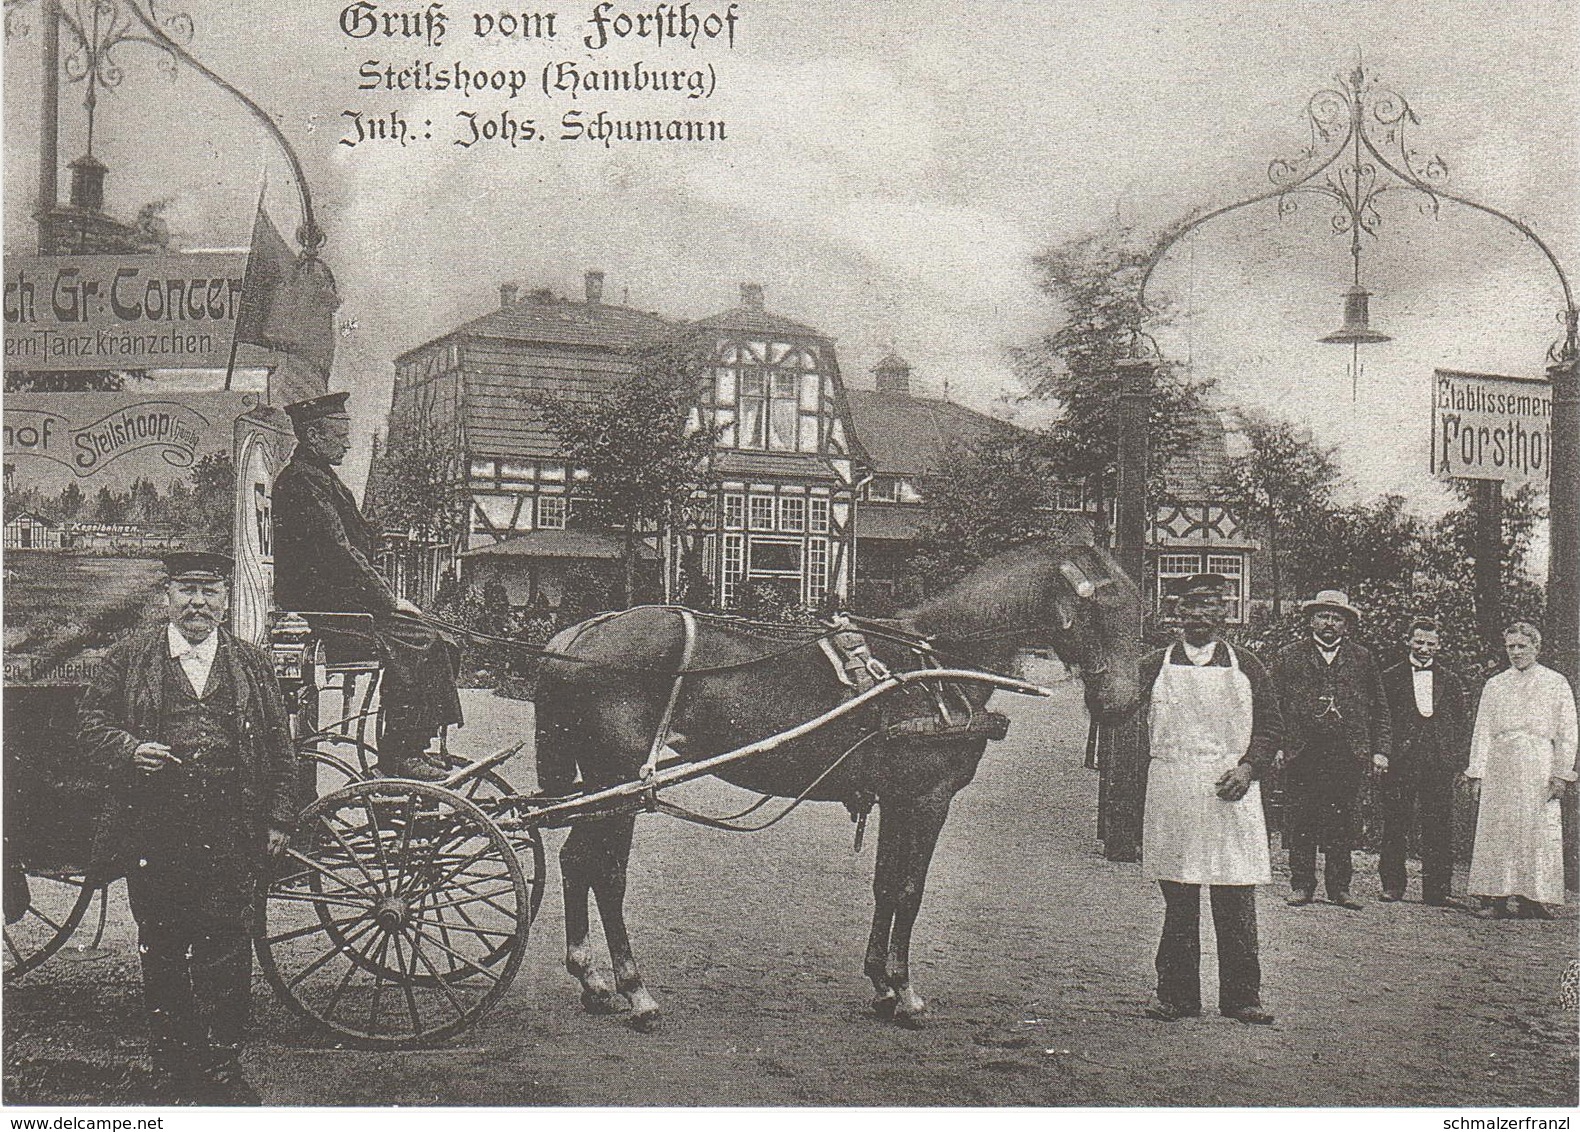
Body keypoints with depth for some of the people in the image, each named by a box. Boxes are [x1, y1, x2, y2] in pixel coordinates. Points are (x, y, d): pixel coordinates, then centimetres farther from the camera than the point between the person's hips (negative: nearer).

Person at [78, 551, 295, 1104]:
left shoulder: (252, 665, 11)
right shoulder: (129, 658, 8)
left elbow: (279, 748, 12)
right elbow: (91, 722, 7)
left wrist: (279, 818, 6)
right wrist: (129, 750, -12)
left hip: (232, 837, 0)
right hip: (152, 835, 0)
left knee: (227, 953, -2)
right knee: (161, 954, 7)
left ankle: (222, 1069, 8)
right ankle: (172, 1070, 19)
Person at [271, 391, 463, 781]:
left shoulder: (317, 477, 19)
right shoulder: (303, 481, -14)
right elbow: (338, 552, -21)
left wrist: (387, 596, 9)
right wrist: (388, 600, -17)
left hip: (327, 596, 10)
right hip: (320, 607, -10)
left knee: (426, 638, 2)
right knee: (417, 640, -17)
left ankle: (412, 750, 1)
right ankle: (398, 757, -13)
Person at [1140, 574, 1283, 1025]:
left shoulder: (1246, 667, 11)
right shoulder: (1154, 667, 9)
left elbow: (1270, 727, 11)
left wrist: (1248, 767, -6)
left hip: (1231, 790, 0)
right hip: (1171, 794, 0)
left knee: (1236, 903, 0)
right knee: (1177, 902, 3)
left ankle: (1241, 997, 8)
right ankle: (1177, 996, 10)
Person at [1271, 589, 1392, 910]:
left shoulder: (1362, 660, 12)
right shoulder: (1288, 657, 8)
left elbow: (1380, 710, 13)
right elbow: (1273, 706, 6)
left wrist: (1380, 750, 4)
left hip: (1348, 755, 1)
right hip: (1301, 752, -1)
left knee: (1344, 823, 2)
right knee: (1300, 823, 1)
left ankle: (1340, 887, 11)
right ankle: (1301, 885, 10)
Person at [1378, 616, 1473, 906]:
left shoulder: (1452, 682, 14)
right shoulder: (1389, 678, 8)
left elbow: (1463, 727, 12)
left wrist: (1457, 763, 2)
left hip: (1440, 766, 1)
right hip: (1399, 763, -1)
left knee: (1438, 831, 1)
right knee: (1395, 828, 1)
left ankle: (1436, 890, 6)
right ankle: (1392, 885, 10)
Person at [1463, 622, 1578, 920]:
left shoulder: (1556, 683, 9)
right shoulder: (1494, 686, 15)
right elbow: (1482, 731, 13)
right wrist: (1476, 772, 4)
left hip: (1538, 768, -2)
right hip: (1498, 767, 2)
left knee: (1538, 831, -4)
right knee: (1495, 831, -3)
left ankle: (1532, 898, -1)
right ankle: (1495, 898, -1)